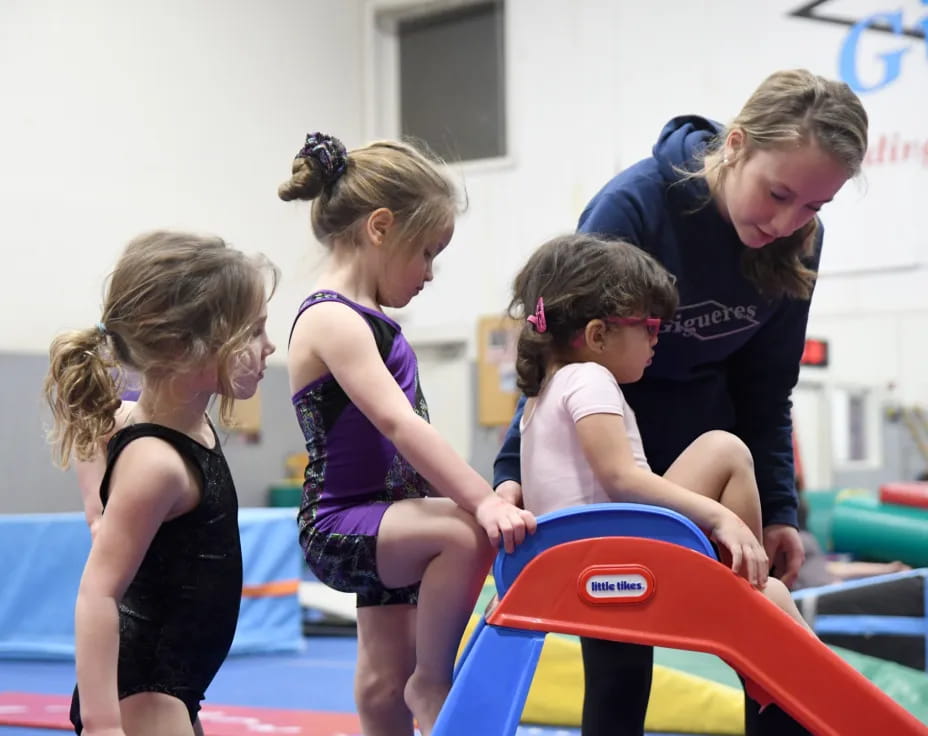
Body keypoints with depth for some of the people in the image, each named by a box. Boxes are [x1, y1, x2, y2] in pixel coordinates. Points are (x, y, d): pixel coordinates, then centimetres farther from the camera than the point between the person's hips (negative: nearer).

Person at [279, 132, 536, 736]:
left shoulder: (369, 322, 14)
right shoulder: (332, 321, -17)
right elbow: (399, 423, -29)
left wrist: (481, 496, 13)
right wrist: (482, 502, -37)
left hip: (386, 521, 10)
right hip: (340, 527, -10)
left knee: (385, 687, 12)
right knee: (469, 533, -31)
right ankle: (433, 681, -16)